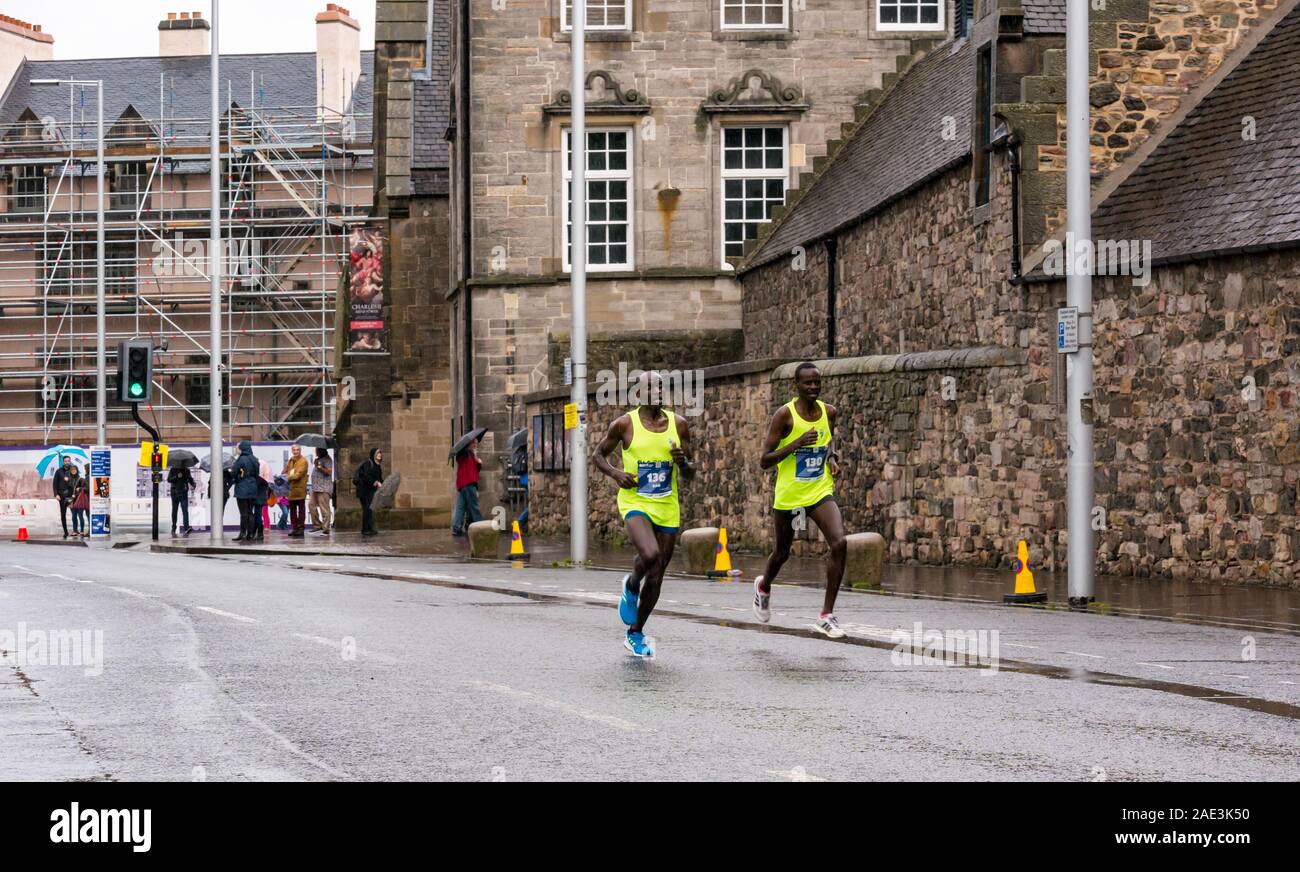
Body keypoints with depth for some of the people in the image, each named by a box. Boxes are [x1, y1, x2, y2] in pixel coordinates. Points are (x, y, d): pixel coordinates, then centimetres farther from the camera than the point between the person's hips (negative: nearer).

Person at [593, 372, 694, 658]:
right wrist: (615, 474, -11)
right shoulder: (625, 424, -5)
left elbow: (690, 476, 10)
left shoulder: (678, 425, 4)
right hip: (635, 503, -4)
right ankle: (631, 585, 6)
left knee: (656, 576, 8)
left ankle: (635, 634, 26)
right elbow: (599, 454, 8)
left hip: (667, 508, 4)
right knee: (650, 555, -30)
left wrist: (683, 463, -14)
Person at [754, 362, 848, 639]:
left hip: (821, 493, 3)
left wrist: (831, 459, 2)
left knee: (839, 543, -20)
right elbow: (764, 461, -15)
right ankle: (764, 586, 53)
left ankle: (827, 614, -12)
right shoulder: (784, 415, -14)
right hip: (789, 495, -3)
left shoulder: (829, 412, 2)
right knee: (782, 551, 16)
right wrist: (797, 443, -26)